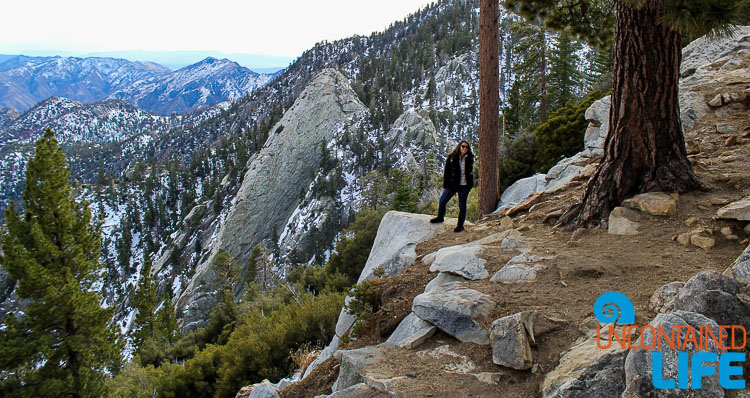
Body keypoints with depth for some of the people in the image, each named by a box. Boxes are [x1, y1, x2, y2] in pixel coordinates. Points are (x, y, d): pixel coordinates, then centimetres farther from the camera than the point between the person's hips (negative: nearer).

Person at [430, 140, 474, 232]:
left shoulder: (469, 158, 2)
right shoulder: (452, 157, -3)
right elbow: (446, 172, -2)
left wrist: (470, 184, 5)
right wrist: (445, 186, -6)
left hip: (464, 185, 0)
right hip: (452, 184, 0)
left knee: (462, 205, 4)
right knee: (442, 201, 3)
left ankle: (460, 225, 17)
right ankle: (440, 217, 29)